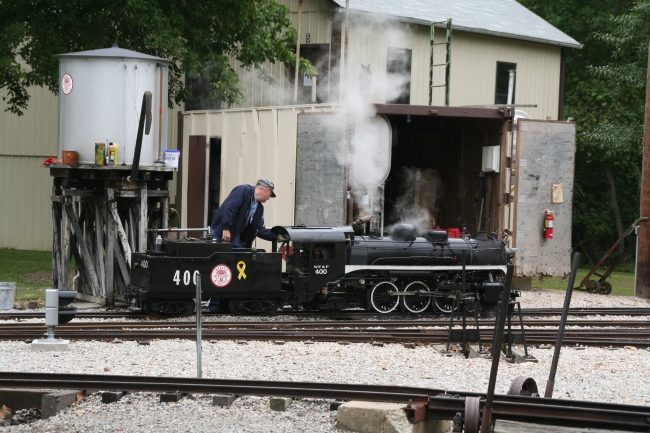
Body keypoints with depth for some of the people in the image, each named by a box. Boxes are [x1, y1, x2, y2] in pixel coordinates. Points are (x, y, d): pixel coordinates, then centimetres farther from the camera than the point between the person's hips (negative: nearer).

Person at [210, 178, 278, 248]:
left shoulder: (259, 208, 13)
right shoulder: (244, 190, -12)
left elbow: (259, 229, 14)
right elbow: (228, 207, -22)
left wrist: (276, 236, 8)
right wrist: (226, 228, -28)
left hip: (235, 237, 8)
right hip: (220, 234, -8)